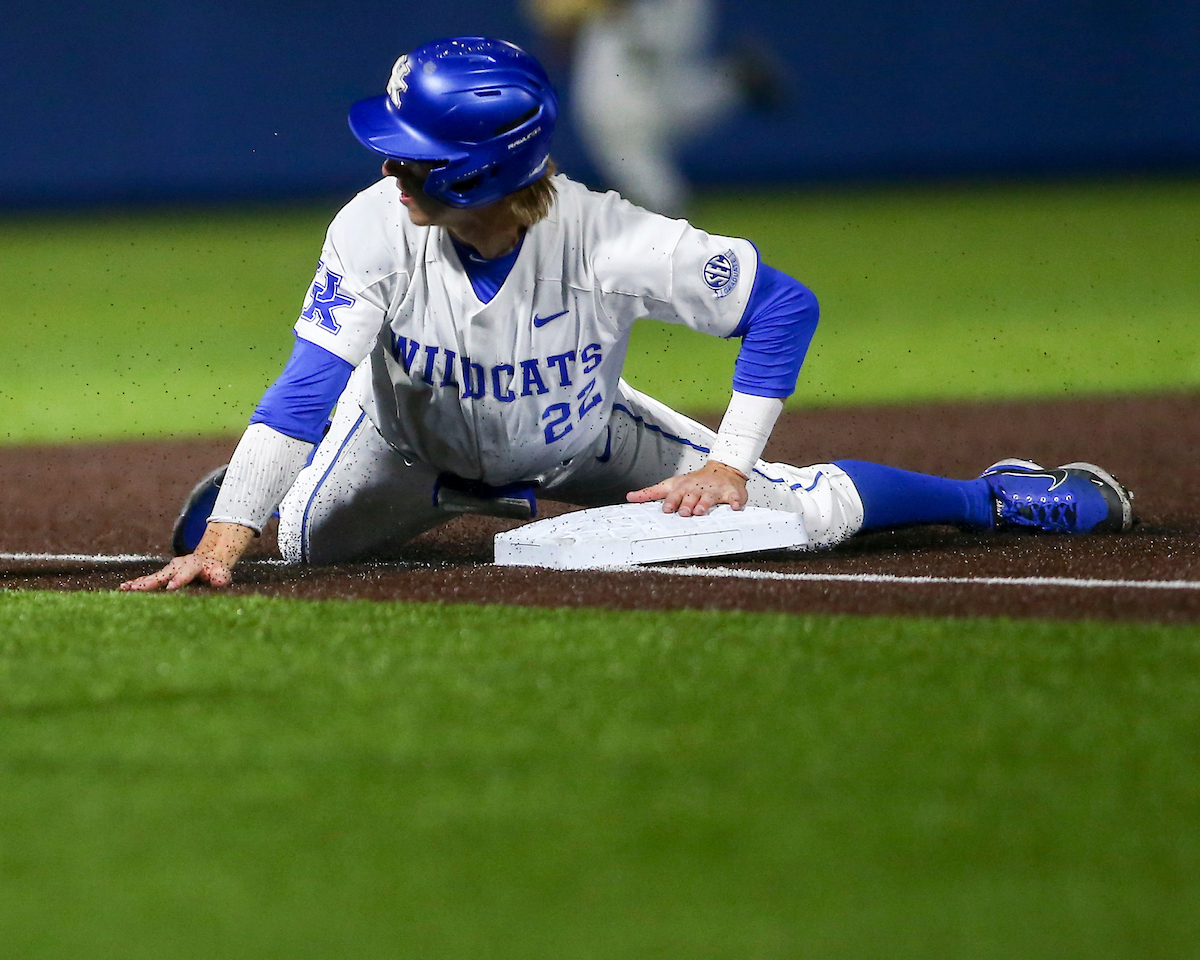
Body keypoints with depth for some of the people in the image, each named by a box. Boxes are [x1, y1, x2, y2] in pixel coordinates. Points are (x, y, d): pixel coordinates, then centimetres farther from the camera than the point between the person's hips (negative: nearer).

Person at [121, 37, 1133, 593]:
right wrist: (227, 530, -48)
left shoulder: (612, 243, -36)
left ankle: (991, 494, 20)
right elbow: (312, 382, -38)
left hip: (582, 440, -2)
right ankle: (465, 499, 17)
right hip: (417, 434, 2)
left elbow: (783, 306, -26)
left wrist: (728, 466, -30)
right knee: (309, 541, -18)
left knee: (810, 515, -10)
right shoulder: (376, 229, -34)